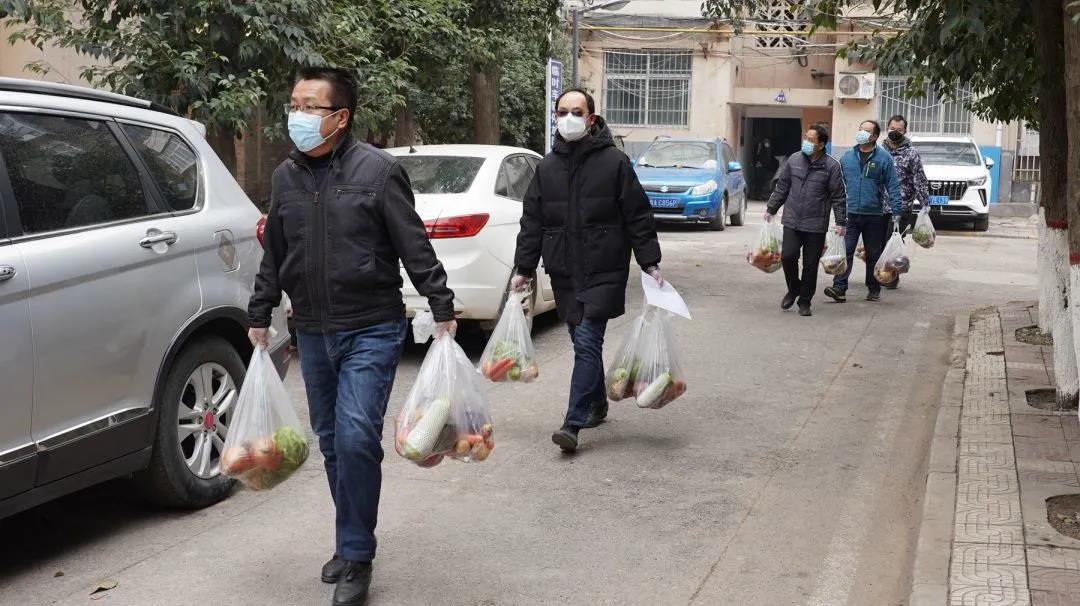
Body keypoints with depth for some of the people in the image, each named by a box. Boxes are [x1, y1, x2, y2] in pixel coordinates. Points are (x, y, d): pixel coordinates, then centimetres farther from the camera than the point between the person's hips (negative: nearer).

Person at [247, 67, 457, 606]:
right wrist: (259, 318, 17)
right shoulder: (286, 177, 8)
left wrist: (442, 309, -10)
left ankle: (355, 559, 0)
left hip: (371, 332, -5)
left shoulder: (377, 169, -8)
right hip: (312, 334, 6)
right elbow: (274, 256, 16)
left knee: (356, 438, -14)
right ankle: (352, 544, 27)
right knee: (331, 442, 12)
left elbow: (415, 247, -8)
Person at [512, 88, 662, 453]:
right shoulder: (547, 167, 9)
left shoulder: (614, 162, -4)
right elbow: (532, 221, 12)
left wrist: (650, 263, -5)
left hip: (603, 272, -5)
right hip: (564, 273, 5)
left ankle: (573, 424, -12)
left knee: (587, 341, -12)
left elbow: (638, 216, -3)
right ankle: (597, 405, 31)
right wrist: (523, 268, 9)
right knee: (584, 342, 14)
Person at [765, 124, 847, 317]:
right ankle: (793, 290, 17)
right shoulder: (794, 160, 5)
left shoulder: (832, 166, -5)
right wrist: (771, 209, 16)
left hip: (816, 226, -2)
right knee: (788, 256, -9)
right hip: (792, 221, 2)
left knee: (811, 265, 4)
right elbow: (782, 187, 14)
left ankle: (805, 302, 18)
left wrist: (840, 222, -7)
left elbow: (838, 196, -3)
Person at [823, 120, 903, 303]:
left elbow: (893, 186, -3)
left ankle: (874, 289, 20)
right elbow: (839, 184, 13)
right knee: (845, 251, -9)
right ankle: (839, 288, -12)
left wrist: (896, 211, -9)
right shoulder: (847, 156, 8)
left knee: (873, 254, 10)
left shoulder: (883, 157, -1)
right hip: (850, 214, 1)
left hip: (874, 215, -1)